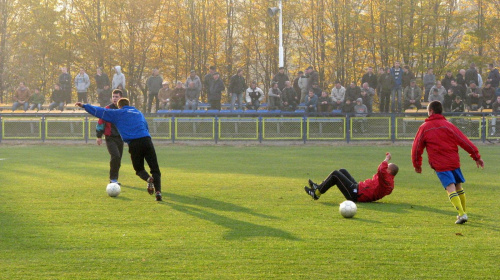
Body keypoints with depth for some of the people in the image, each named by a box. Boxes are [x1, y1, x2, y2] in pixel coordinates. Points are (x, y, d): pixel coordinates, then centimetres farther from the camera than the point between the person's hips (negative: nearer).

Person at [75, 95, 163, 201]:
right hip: (146, 140, 2)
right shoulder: (139, 113, 28)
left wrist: (84, 105, 23)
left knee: (139, 169, 15)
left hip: (134, 144, -2)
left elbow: (100, 111, 17)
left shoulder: (118, 113, 16)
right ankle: (158, 191, -17)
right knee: (155, 170, 4)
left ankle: (148, 178, -18)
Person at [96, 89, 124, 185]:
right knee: (115, 156, -21)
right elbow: (100, 122, -4)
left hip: (120, 138, 5)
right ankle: (113, 178, -10)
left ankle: (114, 179, 18)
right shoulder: (107, 109, -5)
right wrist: (99, 136, -7)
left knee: (118, 159, 6)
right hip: (110, 138, -5)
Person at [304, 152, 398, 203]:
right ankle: (319, 187, 21)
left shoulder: (386, 180, -21)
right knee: (342, 171, 22)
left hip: (355, 194, -11)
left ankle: (317, 193, 3)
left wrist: (387, 159, -23)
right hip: (358, 188, 11)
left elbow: (381, 170, -40)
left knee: (335, 174, -8)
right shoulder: (390, 181, 10)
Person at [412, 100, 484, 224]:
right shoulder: (448, 125, 4)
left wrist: (417, 164, 20)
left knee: (451, 188, -10)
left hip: (440, 165, -3)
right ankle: (462, 212, 25)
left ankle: (462, 214, -25)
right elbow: (464, 141, 0)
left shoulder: (424, 128, 2)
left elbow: (416, 148, 7)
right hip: (454, 161, 3)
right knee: (459, 187, 18)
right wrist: (476, 157, 5)